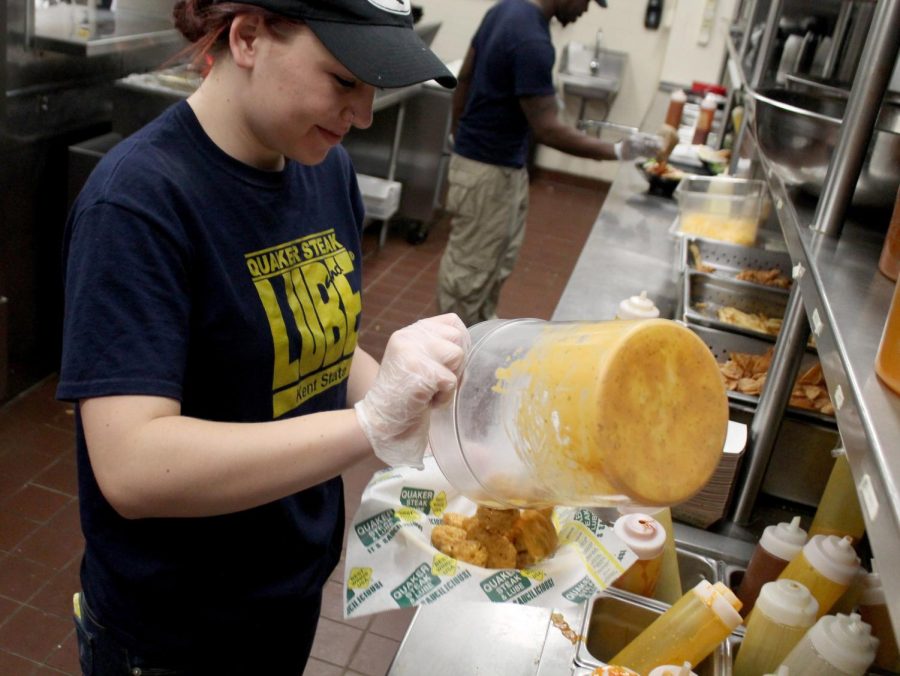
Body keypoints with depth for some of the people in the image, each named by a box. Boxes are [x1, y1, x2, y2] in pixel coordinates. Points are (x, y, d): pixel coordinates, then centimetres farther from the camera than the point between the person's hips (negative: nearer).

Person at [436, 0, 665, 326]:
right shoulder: (531, 41, -26)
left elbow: (464, 76, 12)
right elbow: (546, 129, -25)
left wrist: (460, 136, 21)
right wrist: (618, 151, -20)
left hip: (505, 165, 10)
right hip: (488, 170, -10)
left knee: (498, 259, 21)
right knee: (470, 266, 4)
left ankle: (483, 327, 37)